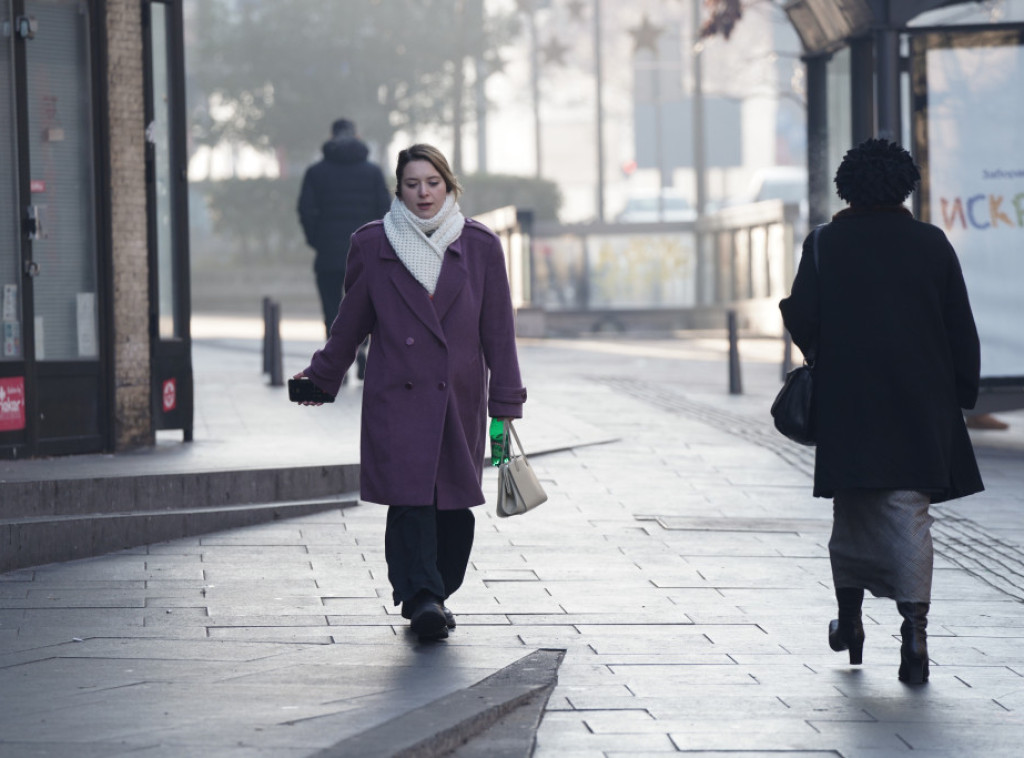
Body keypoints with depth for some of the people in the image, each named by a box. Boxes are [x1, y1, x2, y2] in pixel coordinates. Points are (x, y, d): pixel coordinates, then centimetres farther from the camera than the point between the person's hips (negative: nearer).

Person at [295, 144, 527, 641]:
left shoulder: (479, 247, 5)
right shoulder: (372, 245, 3)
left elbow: (498, 330, 6)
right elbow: (352, 320, 15)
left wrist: (506, 402, 3)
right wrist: (321, 377, 21)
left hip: (459, 399, 2)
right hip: (396, 399, -1)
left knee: (454, 503, 3)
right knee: (409, 498, -13)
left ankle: (436, 595, 18)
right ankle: (422, 600, -17)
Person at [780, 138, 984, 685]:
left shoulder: (825, 244, -2)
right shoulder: (931, 243, 0)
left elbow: (800, 318, -6)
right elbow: (962, 329, 2)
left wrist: (819, 353, 15)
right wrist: (963, 393, 11)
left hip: (847, 398, 0)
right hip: (922, 403, 0)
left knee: (853, 507, 17)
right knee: (909, 511, -2)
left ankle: (849, 615, 25)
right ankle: (914, 629, -14)